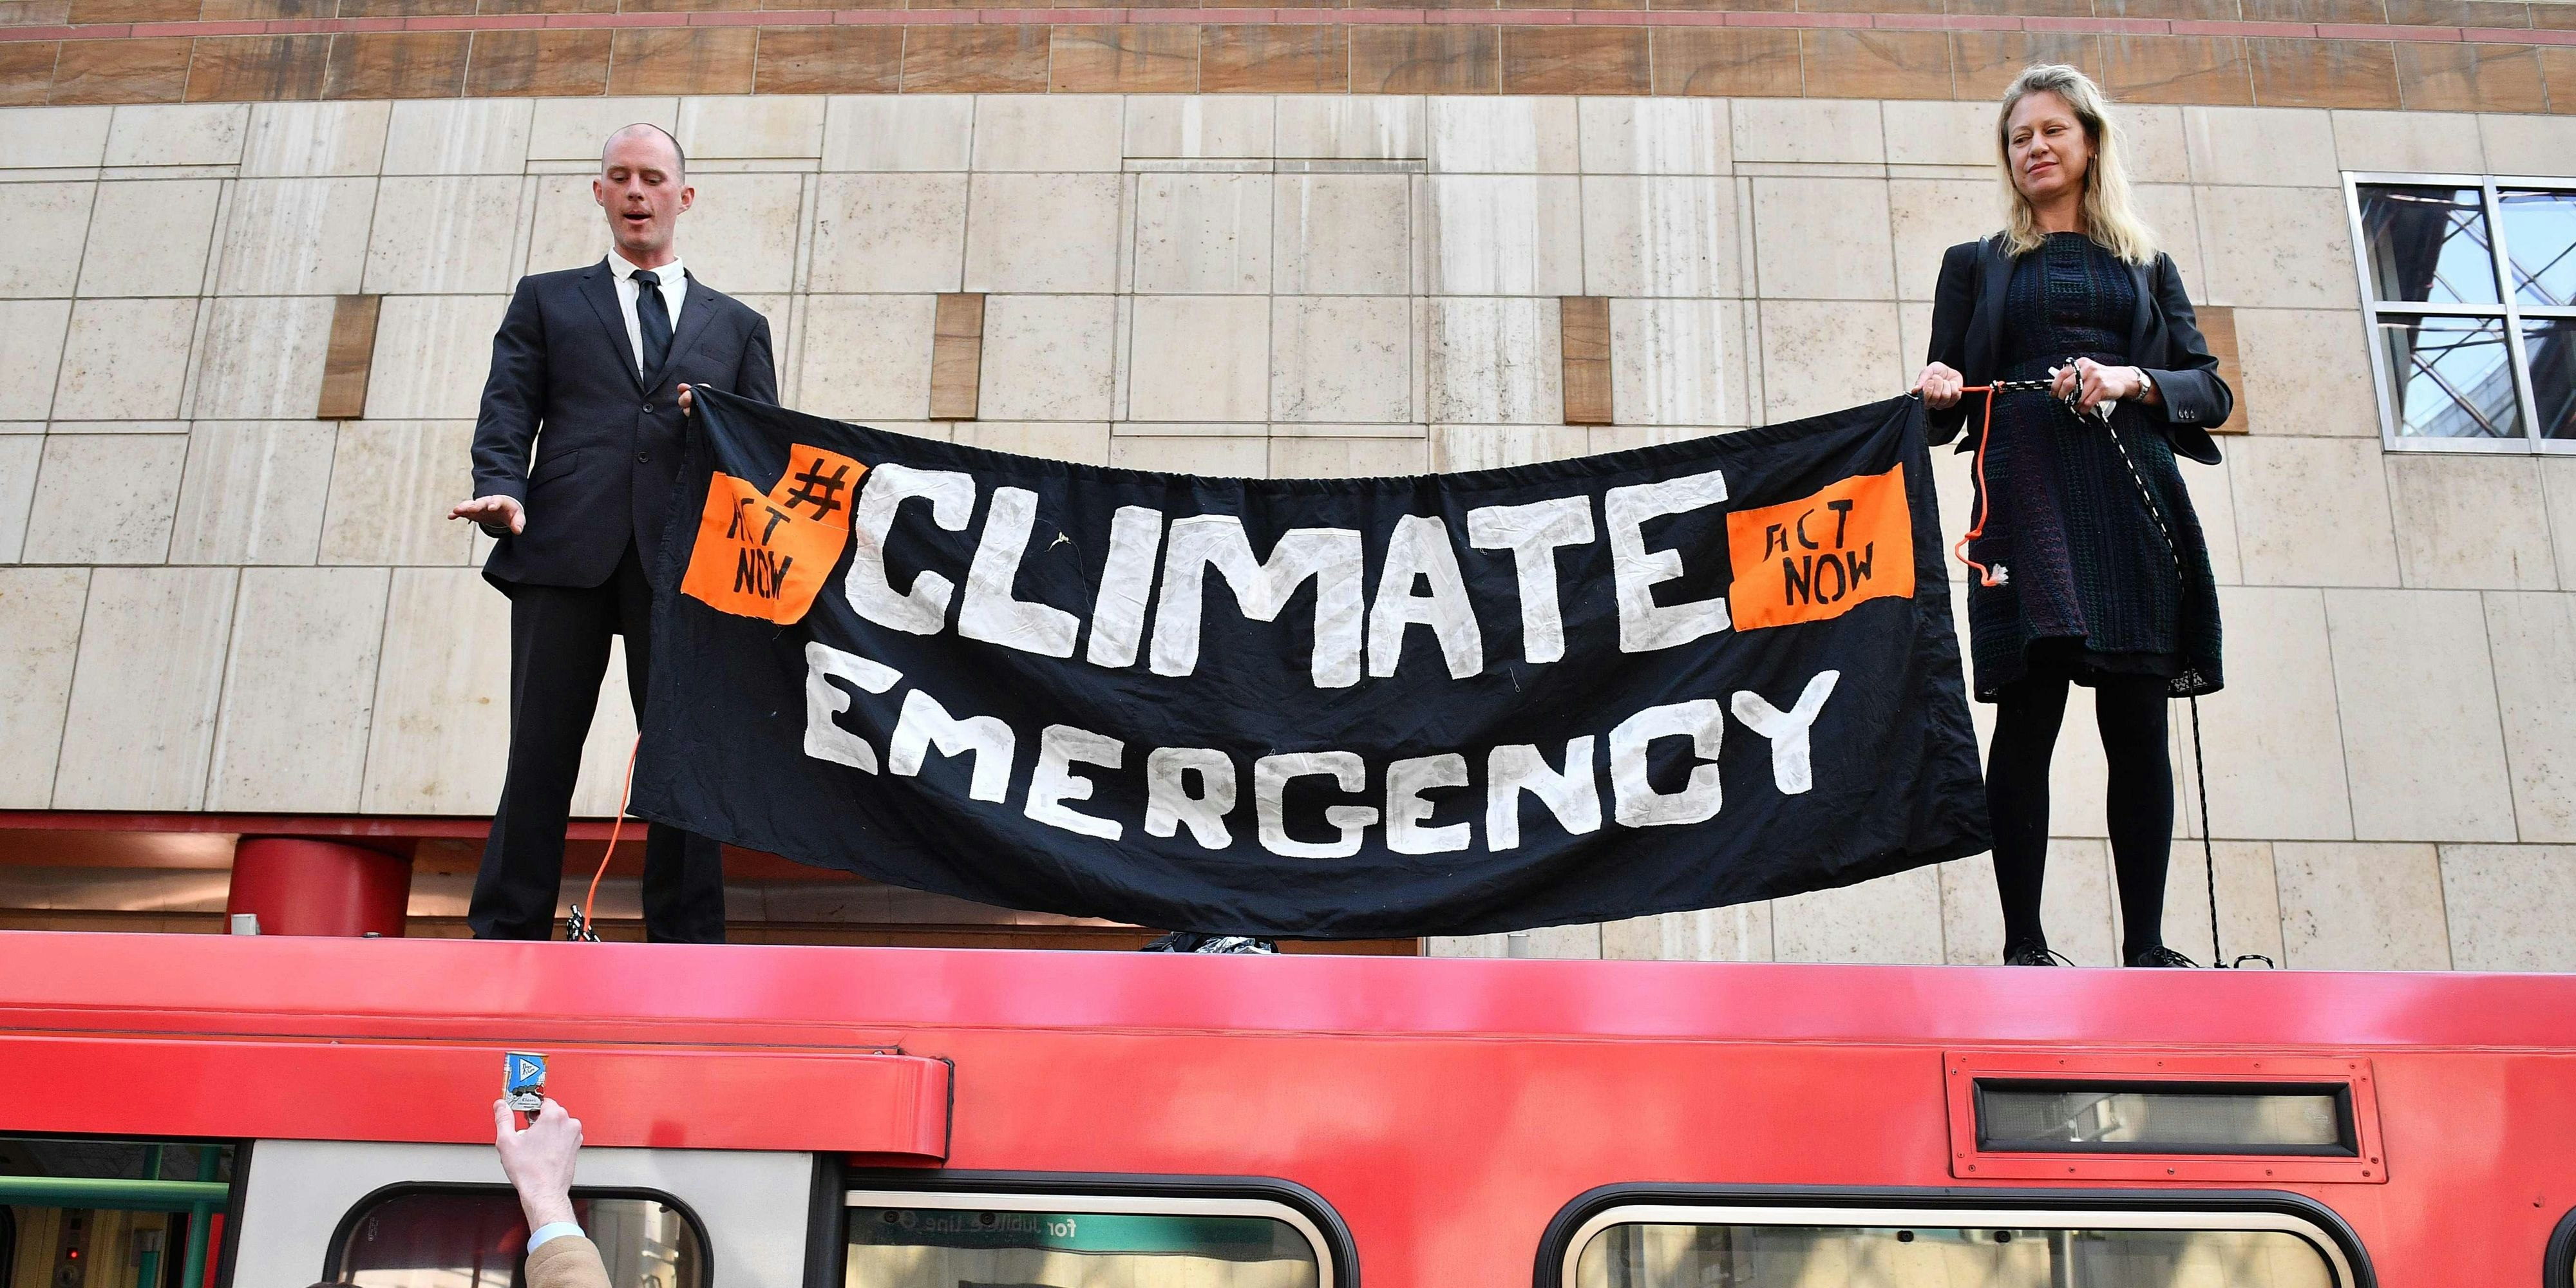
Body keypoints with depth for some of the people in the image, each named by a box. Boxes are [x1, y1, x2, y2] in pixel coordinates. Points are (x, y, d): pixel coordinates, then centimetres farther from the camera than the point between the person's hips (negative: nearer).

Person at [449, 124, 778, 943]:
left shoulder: (737, 327, 23)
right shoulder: (546, 301, 21)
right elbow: (507, 412, 9)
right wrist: (502, 490, -10)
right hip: (566, 550, 0)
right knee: (540, 755, -3)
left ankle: (686, 955, 2)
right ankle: (504, 941, 1)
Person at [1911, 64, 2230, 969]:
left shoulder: (2146, 264, 22)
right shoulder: (1975, 265, 20)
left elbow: (2210, 389, 13)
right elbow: (1944, 411, 13)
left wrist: (2132, 380, -6)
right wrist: (1938, 391, -11)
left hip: (2131, 497, 1)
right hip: (2024, 496, -1)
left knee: (2138, 727, -4)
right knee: (2028, 721, -9)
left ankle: (2145, 945, 0)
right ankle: (2023, 945, -6)